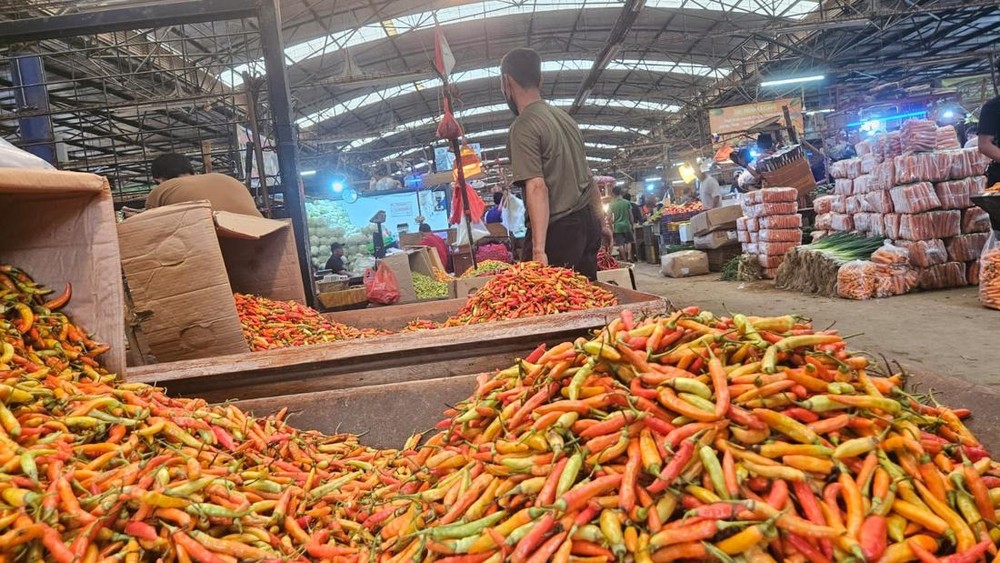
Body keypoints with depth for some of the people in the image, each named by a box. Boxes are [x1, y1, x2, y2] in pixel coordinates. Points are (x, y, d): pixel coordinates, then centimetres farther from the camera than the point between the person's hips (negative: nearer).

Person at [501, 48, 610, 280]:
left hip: (559, 229, -8)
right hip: (588, 223, 8)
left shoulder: (523, 127, -11)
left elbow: (537, 188, -21)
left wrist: (538, 250, -25)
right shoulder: (564, 116, 15)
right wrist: (601, 223, 27)